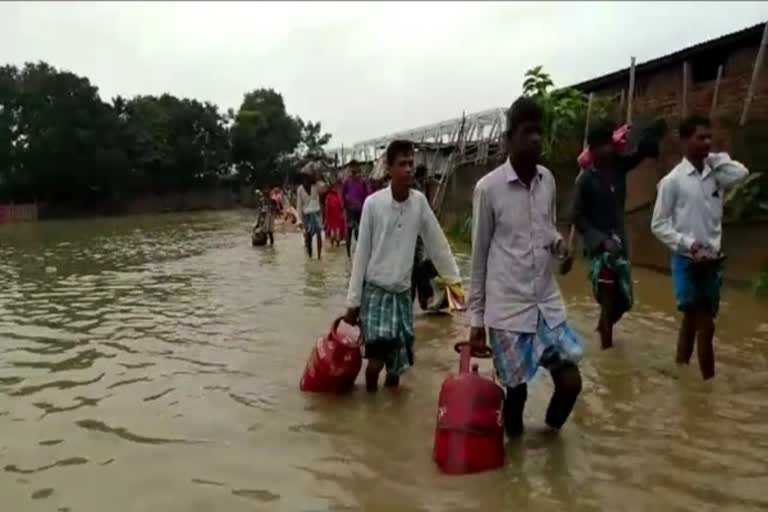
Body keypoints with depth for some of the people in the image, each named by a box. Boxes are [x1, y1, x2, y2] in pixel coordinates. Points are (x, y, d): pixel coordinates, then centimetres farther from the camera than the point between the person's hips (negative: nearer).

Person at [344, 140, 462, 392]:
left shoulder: (420, 201, -3)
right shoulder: (373, 203, -11)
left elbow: (437, 244, 5)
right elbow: (361, 253, -6)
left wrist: (455, 281, 4)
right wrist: (353, 300, -5)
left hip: (403, 292, 3)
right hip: (375, 290, -3)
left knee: (399, 362, 6)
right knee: (377, 357, -14)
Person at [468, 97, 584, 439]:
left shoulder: (548, 180, 5)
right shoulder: (488, 188, -10)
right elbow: (479, 256, -4)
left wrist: (558, 243, -7)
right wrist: (475, 319, -1)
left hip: (548, 303, 5)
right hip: (507, 308, -4)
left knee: (571, 381, 3)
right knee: (516, 388, 5)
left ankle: (550, 431, 34)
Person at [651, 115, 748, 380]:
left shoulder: (715, 175, 6)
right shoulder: (672, 181, -9)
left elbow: (741, 173, -15)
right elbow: (658, 225, -8)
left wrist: (714, 159, -5)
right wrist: (687, 243, -18)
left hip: (712, 260, 5)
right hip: (687, 261, -5)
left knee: (692, 320, 14)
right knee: (705, 325, -2)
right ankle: (708, 380, 12)